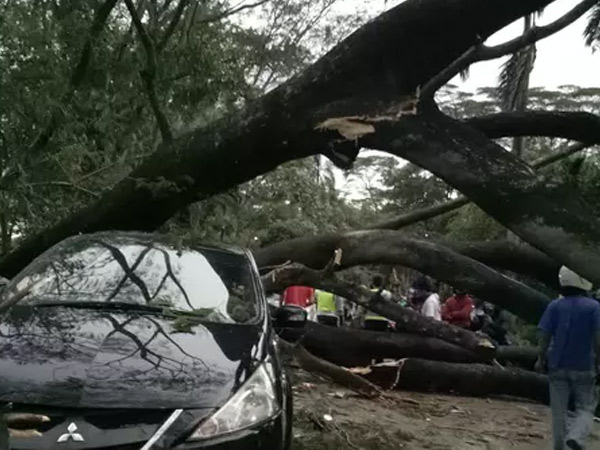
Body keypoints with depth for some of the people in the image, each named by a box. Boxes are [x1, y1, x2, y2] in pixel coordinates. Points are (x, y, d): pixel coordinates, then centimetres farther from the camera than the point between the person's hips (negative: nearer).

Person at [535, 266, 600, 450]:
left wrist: (541, 359, 6)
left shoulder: (555, 306, -4)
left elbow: (544, 335, -4)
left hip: (558, 365, 2)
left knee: (559, 410, 12)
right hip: (583, 366, -2)